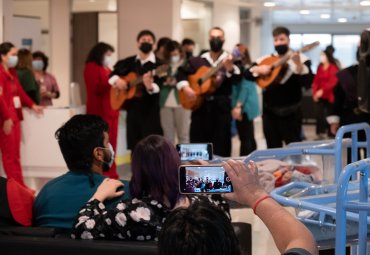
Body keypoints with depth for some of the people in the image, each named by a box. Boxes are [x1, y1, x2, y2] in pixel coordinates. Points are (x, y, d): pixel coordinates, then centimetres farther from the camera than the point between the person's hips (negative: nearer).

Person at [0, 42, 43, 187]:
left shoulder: (12, 72, 16)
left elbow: (19, 91, 25)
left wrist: (32, 105, 22)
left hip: (14, 117, 10)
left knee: (15, 155, 11)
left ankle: (20, 186, 14)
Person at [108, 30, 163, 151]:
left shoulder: (158, 64, -5)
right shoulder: (129, 62, 11)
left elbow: (158, 87, -18)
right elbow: (112, 75, 20)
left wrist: (150, 86, -39)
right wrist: (117, 80, -2)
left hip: (150, 110, -5)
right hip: (132, 108, 5)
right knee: (134, 144, 9)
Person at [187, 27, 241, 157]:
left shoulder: (230, 60, 2)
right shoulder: (197, 61, 11)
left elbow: (237, 79, -15)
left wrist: (230, 69, -38)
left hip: (221, 107, -2)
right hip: (200, 106, 3)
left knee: (220, 148, -1)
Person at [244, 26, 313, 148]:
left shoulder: (301, 59, -4)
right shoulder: (265, 60, 8)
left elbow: (307, 82, -18)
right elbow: (247, 74, 7)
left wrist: (298, 64, -32)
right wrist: (258, 70, -13)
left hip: (290, 112, -4)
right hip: (269, 111, 4)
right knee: (273, 149, 11)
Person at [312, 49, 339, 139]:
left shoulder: (333, 68, -5)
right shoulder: (320, 67, 12)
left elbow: (333, 82, -14)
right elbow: (316, 81, 11)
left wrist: (322, 90, -21)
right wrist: (314, 92, -2)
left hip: (329, 95, -5)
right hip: (319, 95, 5)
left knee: (329, 115, 1)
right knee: (319, 114, -4)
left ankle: (330, 133, 9)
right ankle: (320, 134, -2)